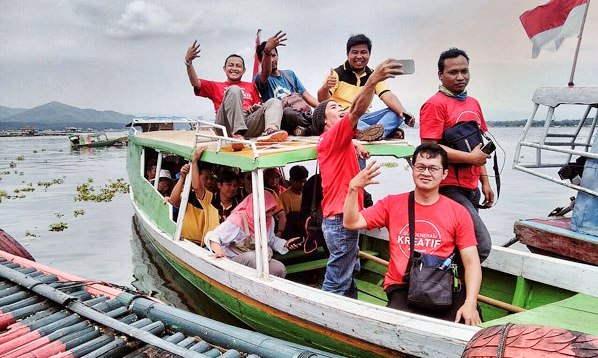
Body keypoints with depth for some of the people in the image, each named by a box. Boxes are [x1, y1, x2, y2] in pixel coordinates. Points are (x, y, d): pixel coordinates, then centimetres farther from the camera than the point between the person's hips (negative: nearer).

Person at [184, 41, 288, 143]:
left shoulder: (251, 86, 33)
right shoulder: (216, 86, 28)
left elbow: (260, 106, 24)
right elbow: (195, 83, 12)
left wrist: (257, 107, 0)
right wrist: (188, 62, -3)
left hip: (250, 123, 3)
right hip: (227, 126, -3)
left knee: (274, 102, -13)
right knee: (234, 89, -24)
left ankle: (271, 130, -48)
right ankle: (238, 135, -46)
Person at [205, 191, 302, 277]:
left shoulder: (269, 220, -2)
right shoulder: (238, 220, -23)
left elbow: (271, 240, 15)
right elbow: (212, 236, -24)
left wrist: (285, 244, -5)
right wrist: (218, 250, -46)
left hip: (258, 260, 5)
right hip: (234, 260, -5)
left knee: (280, 268, -20)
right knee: (252, 257, -37)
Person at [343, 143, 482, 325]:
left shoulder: (458, 213, 4)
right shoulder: (392, 204, 6)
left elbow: (471, 262, 0)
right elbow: (351, 223, 1)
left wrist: (470, 304, -14)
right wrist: (353, 189, -15)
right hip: (401, 288, -1)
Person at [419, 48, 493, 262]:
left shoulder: (473, 104, 16)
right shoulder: (435, 104, -10)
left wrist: (485, 182, 17)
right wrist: (471, 157, -12)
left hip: (471, 188, 8)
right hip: (449, 188, -8)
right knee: (481, 245, -13)